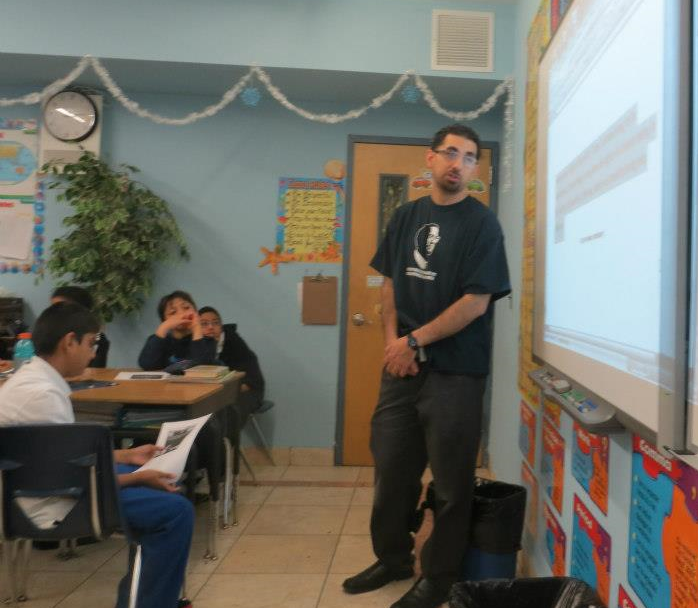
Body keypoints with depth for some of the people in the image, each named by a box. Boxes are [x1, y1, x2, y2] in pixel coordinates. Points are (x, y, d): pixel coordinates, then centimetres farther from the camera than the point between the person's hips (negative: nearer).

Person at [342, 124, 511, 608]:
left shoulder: (482, 223, -7)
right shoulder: (406, 216, 10)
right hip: (403, 365, 5)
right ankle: (393, 558, 35)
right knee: (391, 468, 15)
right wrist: (392, 340, -3)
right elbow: (390, 282, 12)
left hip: (455, 371, -5)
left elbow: (477, 300, -14)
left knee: (451, 482, 7)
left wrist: (414, 341, -13)